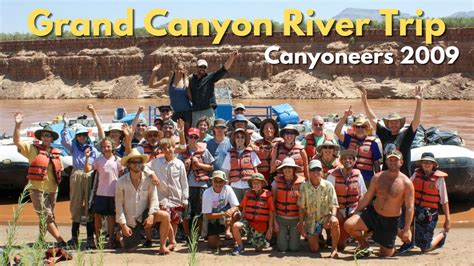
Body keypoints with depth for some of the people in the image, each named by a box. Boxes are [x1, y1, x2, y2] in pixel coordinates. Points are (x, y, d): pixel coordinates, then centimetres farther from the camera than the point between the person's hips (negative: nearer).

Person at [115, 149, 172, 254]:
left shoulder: (148, 179, -7)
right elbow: (119, 205, -6)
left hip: (144, 216, 0)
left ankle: (163, 246, -15)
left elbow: (153, 199, -6)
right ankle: (122, 239, 41)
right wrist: (123, 225, -11)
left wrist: (151, 215, -22)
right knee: (130, 249, 4)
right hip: (129, 221, 0)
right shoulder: (121, 182, -8)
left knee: (165, 216, -27)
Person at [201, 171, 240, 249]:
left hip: (226, 219, 0)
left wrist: (230, 212, -39)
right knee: (212, 245, -14)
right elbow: (208, 215, -18)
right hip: (214, 220, 0)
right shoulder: (207, 193, -17)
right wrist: (223, 214, -32)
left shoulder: (228, 189, -13)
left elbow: (235, 207, -15)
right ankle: (216, 236, 20)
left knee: (236, 215, -32)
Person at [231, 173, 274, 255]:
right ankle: (240, 246, -5)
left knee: (259, 249, 0)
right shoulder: (248, 194, 1)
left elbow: (271, 213, -3)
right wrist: (242, 222, 7)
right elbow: (243, 210, 10)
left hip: (261, 225, -1)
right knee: (235, 226, -29)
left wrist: (270, 229, -3)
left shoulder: (268, 195, -8)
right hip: (248, 221, 2)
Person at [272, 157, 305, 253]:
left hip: (295, 219, -1)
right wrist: (274, 220, -2)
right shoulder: (277, 181, -4)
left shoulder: (301, 182, -8)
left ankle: (293, 235, 32)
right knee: (282, 248, -1)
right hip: (281, 218, 1)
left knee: (294, 248, 0)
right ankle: (284, 234, 31)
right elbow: (273, 202, 1)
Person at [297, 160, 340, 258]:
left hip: (325, 217, -1)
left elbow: (333, 204, -8)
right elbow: (301, 207, -1)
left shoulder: (328, 185, -7)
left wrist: (333, 215, -29)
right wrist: (301, 225, -5)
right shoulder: (304, 186, -5)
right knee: (314, 249, -2)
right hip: (311, 220, 1)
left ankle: (334, 248, -16)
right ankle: (314, 238, 34)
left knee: (335, 222, -36)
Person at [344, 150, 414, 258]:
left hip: (391, 221, -2)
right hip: (373, 213, 2)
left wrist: (406, 229, -16)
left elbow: (409, 207, -11)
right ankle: (364, 245, 8)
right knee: (348, 225, -21)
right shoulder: (378, 177, -2)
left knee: (386, 254, 5)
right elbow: (367, 197, 6)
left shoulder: (406, 183, -12)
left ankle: (392, 248, 44)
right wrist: (355, 213, 4)